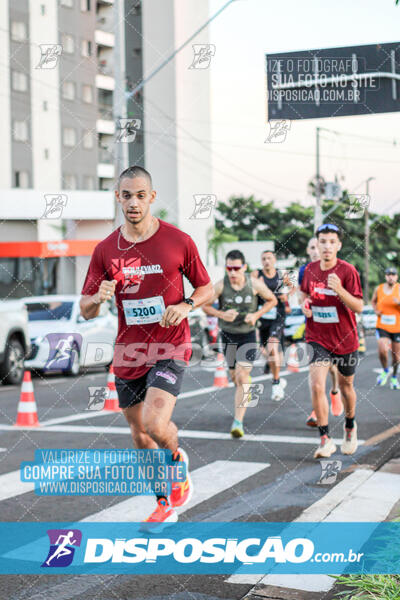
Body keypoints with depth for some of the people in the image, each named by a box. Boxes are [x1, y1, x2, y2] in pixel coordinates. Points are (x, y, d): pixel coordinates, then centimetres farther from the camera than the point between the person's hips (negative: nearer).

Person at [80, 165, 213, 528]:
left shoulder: (179, 241, -5)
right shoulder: (105, 250, 2)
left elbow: (206, 288, 6)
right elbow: (86, 311, 4)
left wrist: (186, 305, -15)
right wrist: (99, 298, -19)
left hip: (170, 348, -4)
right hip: (129, 351, 4)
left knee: (156, 424, -23)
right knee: (140, 436, 12)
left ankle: (177, 458, 13)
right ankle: (165, 505, 32)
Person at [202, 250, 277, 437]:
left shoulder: (255, 284, -12)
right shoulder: (221, 286, -13)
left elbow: (272, 300, 4)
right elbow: (205, 306, -3)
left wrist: (256, 315, -11)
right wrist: (222, 314, -21)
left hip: (248, 335, -2)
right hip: (227, 335, 2)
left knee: (242, 376, -13)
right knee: (234, 377, 16)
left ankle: (238, 422, -14)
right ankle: (247, 390, 52)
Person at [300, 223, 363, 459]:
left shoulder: (348, 271, -13)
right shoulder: (310, 269, -1)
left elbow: (359, 307, -16)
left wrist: (339, 290, -30)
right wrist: (305, 303, -4)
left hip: (345, 339, -1)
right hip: (318, 338, 2)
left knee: (346, 386, 16)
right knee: (317, 386, -16)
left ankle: (350, 426, 44)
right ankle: (326, 440, -8)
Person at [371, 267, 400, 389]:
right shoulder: (379, 289, 3)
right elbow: (373, 301, 23)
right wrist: (376, 310, 4)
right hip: (382, 327, 1)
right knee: (382, 351, -18)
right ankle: (385, 370, 11)